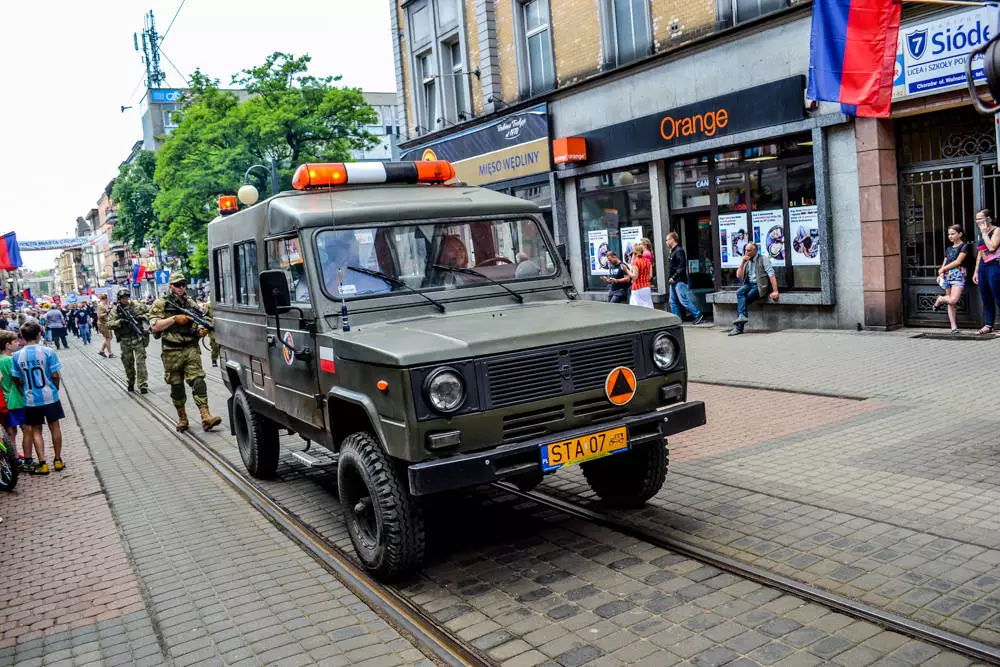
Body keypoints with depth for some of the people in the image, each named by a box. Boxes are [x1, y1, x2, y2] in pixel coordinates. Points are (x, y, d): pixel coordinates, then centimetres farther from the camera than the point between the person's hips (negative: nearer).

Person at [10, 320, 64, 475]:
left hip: (31, 400, 1)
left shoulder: (17, 356, -5)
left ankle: (42, 463, 9)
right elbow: (55, 375, -9)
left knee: (36, 430, 11)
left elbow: (18, 380, -1)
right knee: (54, 427, 13)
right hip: (50, 397, -1)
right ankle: (58, 460, 20)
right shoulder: (48, 352, -12)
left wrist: (26, 392, 14)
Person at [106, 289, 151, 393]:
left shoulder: (137, 306, 1)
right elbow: (109, 324, -4)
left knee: (140, 361, -6)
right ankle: (130, 382, 27)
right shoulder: (115, 310, 2)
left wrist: (141, 317, -9)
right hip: (125, 340, 2)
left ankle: (143, 384, -6)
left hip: (138, 338, -2)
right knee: (128, 362, 11)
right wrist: (119, 322, -20)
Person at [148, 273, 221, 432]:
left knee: (198, 381, -11)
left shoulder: (191, 303, 13)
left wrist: (202, 331, -4)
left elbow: (199, 323, 18)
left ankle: (206, 417, -19)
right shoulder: (160, 304, 2)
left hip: (191, 349, 1)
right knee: (176, 386, 7)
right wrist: (175, 318, -16)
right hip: (172, 352, -1)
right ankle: (182, 418, 20)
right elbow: (155, 326, -8)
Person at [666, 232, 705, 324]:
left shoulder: (679, 251, -12)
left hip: (679, 281, -10)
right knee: (673, 302, 8)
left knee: (683, 300, -12)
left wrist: (674, 277, -21)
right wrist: (670, 278, 12)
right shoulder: (673, 251, 18)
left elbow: (682, 267, -20)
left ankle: (698, 316, -7)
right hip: (674, 282, 10)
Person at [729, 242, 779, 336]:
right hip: (749, 284, 5)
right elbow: (738, 276, 8)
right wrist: (742, 262, -4)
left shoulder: (763, 259, -3)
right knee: (739, 292, -28)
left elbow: (771, 274, -11)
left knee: (745, 299, -26)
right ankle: (742, 316, -41)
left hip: (760, 286, -5)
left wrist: (775, 291, -20)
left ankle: (739, 327, -25)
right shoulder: (746, 261, 14)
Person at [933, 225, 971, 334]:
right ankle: (953, 326, 3)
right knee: (950, 302, 2)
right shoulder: (949, 249, 20)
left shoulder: (964, 246, 1)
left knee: (953, 300, -22)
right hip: (947, 276, 5)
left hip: (958, 275, -5)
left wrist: (942, 269, -3)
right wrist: (941, 274, 0)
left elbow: (958, 262, -8)